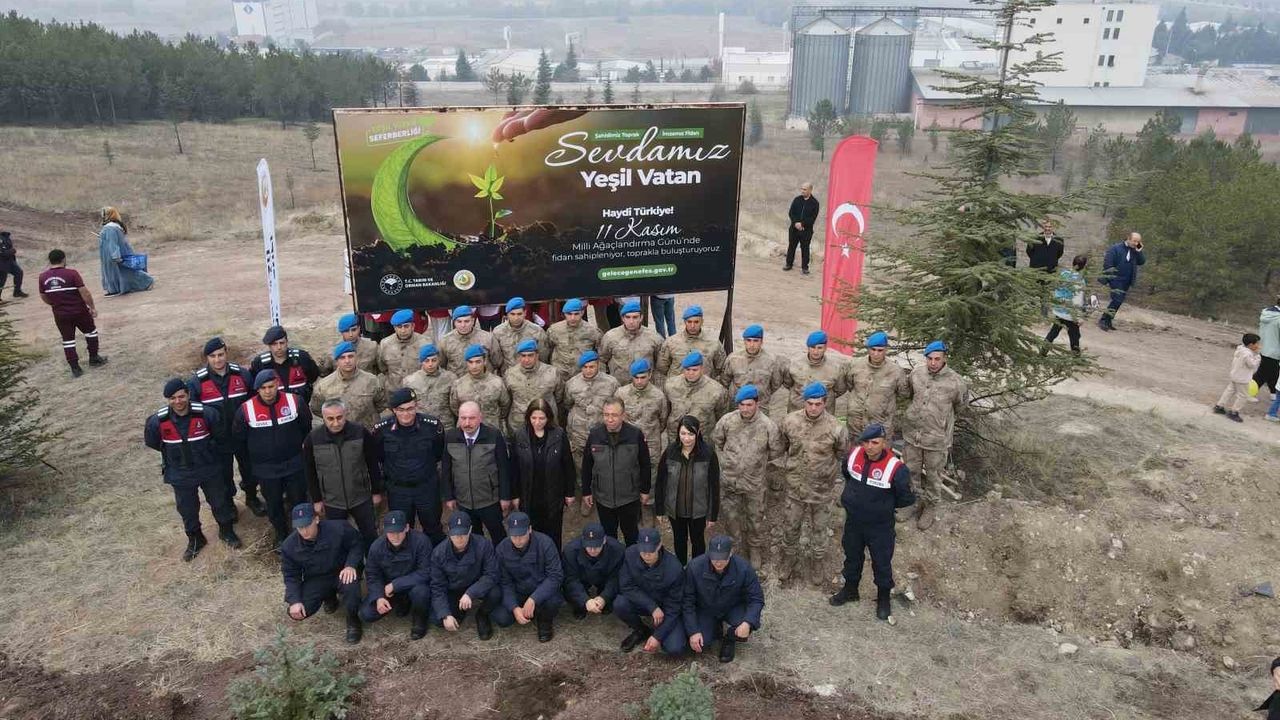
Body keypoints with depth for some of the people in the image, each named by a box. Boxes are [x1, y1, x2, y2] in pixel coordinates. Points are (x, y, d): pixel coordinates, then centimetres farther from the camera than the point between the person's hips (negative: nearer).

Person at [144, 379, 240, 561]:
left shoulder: (206, 414, -23)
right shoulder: (158, 421, -19)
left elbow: (221, 435, -3)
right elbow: (151, 442, 4)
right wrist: (172, 453, 9)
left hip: (209, 469, -1)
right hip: (180, 475, 1)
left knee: (220, 502, 16)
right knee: (187, 510, 16)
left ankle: (227, 531, 40)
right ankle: (195, 539, 40)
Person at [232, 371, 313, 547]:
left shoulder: (295, 401, -14)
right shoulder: (246, 410, -15)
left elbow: (306, 428, 4)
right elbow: (238, 438, 2)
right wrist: (255, 457, 11)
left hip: (295, 464, 0)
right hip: (265, 470, 0)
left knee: (299, 500, 13)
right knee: (273, 505, 15)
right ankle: (281, 535, 38)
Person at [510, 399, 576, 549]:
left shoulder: (559, 435, -9)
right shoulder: (518, 436, -7)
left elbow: (568, 465, -2)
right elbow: (513, 468, -1)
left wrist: (570, 492, 1)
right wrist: (514, 495, 0)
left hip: (554, 496, -1)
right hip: (528, 497, 1)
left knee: (553, 536, 11)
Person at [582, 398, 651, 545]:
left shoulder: (636, 435, -15)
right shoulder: (594, 434, -10)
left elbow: (645, 465, -4)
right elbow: (587, 465, 0)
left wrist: (645, 490, 1)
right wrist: (586, 491, 3)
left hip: (630, 498, -1)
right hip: (602, 498, 1)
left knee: (631, 535, 18)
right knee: (608, 535, 19)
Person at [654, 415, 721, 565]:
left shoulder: (708, 454, -18)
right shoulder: (670, 452, -14)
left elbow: (714, 486, -10)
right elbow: (660, 482, -5)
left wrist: (713, 515, -7)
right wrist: (659, 509, -1)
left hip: (698, 509, -1)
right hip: (674, 508, 2)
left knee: (698, 540, 19)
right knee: (679, 540, 21)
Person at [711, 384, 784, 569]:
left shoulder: (769, 426, -13)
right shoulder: (726, 421, -10)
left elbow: (776, 457, -2)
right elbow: (716, 444, 7)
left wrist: (774, 483, 4)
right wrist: (720, 466, 9)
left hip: (756, 484, -1)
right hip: (728, 481, 2)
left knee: (757, 522, 14)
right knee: (729, 519, 14)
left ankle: (757, 557, 36)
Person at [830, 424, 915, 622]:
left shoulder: (895, 468, -27)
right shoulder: (854, 455, -12)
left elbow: (907, 498, -15)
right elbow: (845, 473, 12)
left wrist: (884, 505, -8)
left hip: (880, 526, -4)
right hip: (853, 521, 4)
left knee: (882, 562, 15)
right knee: (852, 556, 24)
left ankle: (883, 598, 40)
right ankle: (850, 589, 48)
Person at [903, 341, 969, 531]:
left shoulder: (955, 382, -17)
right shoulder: (916, 374, -7)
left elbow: (960, 405, 4)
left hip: (937, 439, -3)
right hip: (913, 435, 3)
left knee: (933, 477, 13)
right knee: (911, 472, 17)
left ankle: (930, 509, 33)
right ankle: (916, 501, 40)